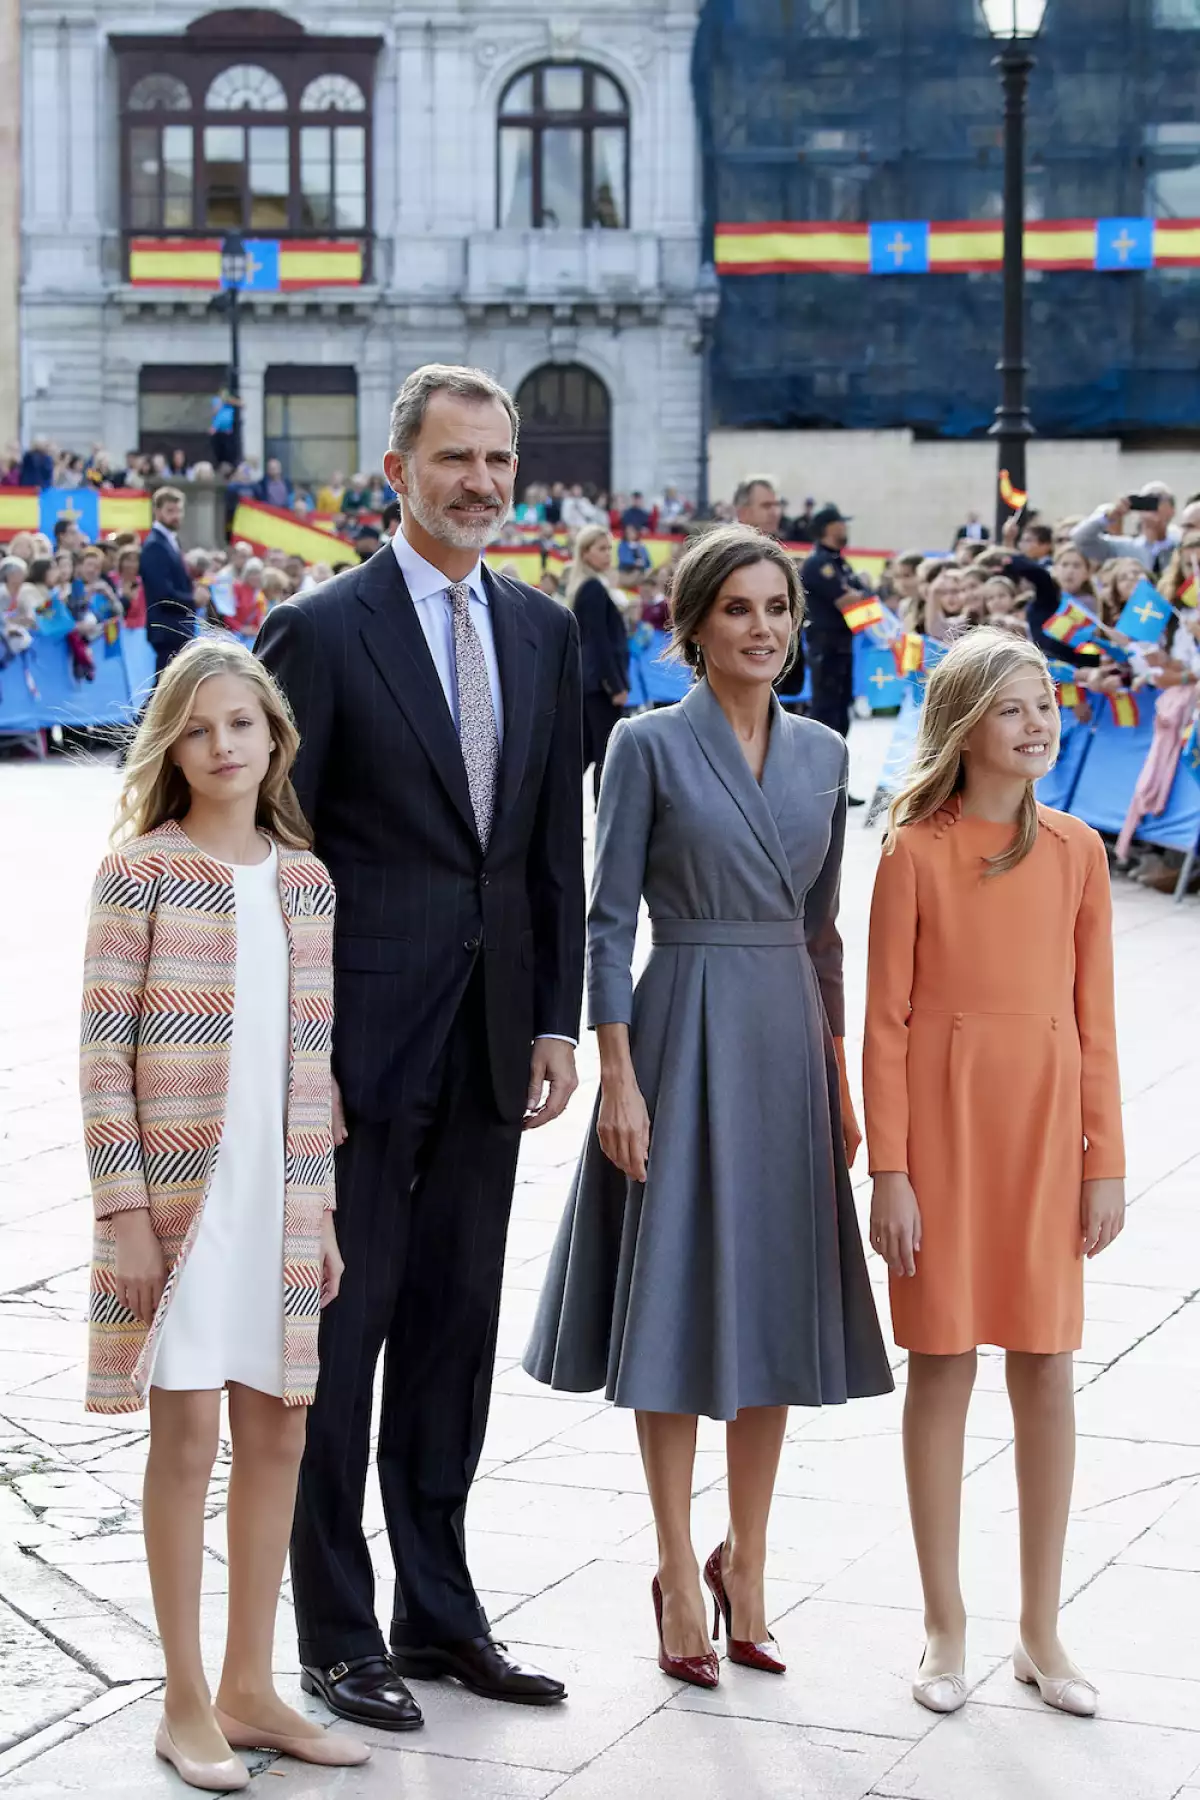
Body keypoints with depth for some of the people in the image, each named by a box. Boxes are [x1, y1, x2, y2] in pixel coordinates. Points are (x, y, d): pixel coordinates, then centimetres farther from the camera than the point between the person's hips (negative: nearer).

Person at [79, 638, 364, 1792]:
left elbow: (313, 1060, 13)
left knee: (278, 1436, 9)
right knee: (187, 1437, 0)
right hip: (175, 1195, -5)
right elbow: (103, 1053, -9)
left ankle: (249, 1688, 22)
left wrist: (322, 1202, 11)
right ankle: (186, 1704, 12)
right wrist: (123, 1210, -13)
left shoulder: (306, 881, 9)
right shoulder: (142, 872, -6)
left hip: (280, 1202, 5)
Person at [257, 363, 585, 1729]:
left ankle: (439, 1613, 25)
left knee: (454, 1330, 13)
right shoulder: (320, 631, -8)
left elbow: (556, 848, 13)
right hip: (361, 1039, -5)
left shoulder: (543, 633, 10)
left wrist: (555, 1022, 7)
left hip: (487, 1049, 6)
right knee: (342, 1330, 2)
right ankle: (337, 1639, 13)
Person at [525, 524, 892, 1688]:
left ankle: (745, 1560, 23)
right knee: (678, 1299, 1)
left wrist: (837, 1071, 12)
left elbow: (820, 925, 14)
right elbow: (609, 922, -8)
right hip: (685, 1033, -5)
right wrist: (618, 1078, -13)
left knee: (778, 1303, 9)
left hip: (789, 1038, 5)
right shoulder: (649, 745, -6)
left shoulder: (821, 752, 9)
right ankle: (680, 1574, 13)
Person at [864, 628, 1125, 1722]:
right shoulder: (915, 853, -4)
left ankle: (1041, 1633, 17)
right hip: (943, 1116, -3)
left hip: (1046, 1122, 3)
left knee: (1046, 1374, 5)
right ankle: (946, 1628, 15)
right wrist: (889, 1171, -8)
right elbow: (885, 1023, -4)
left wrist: (1105, 1161, 3)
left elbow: (1094, 1018, 6)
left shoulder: (1077, 851, 5)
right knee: (944, 1366, 3)